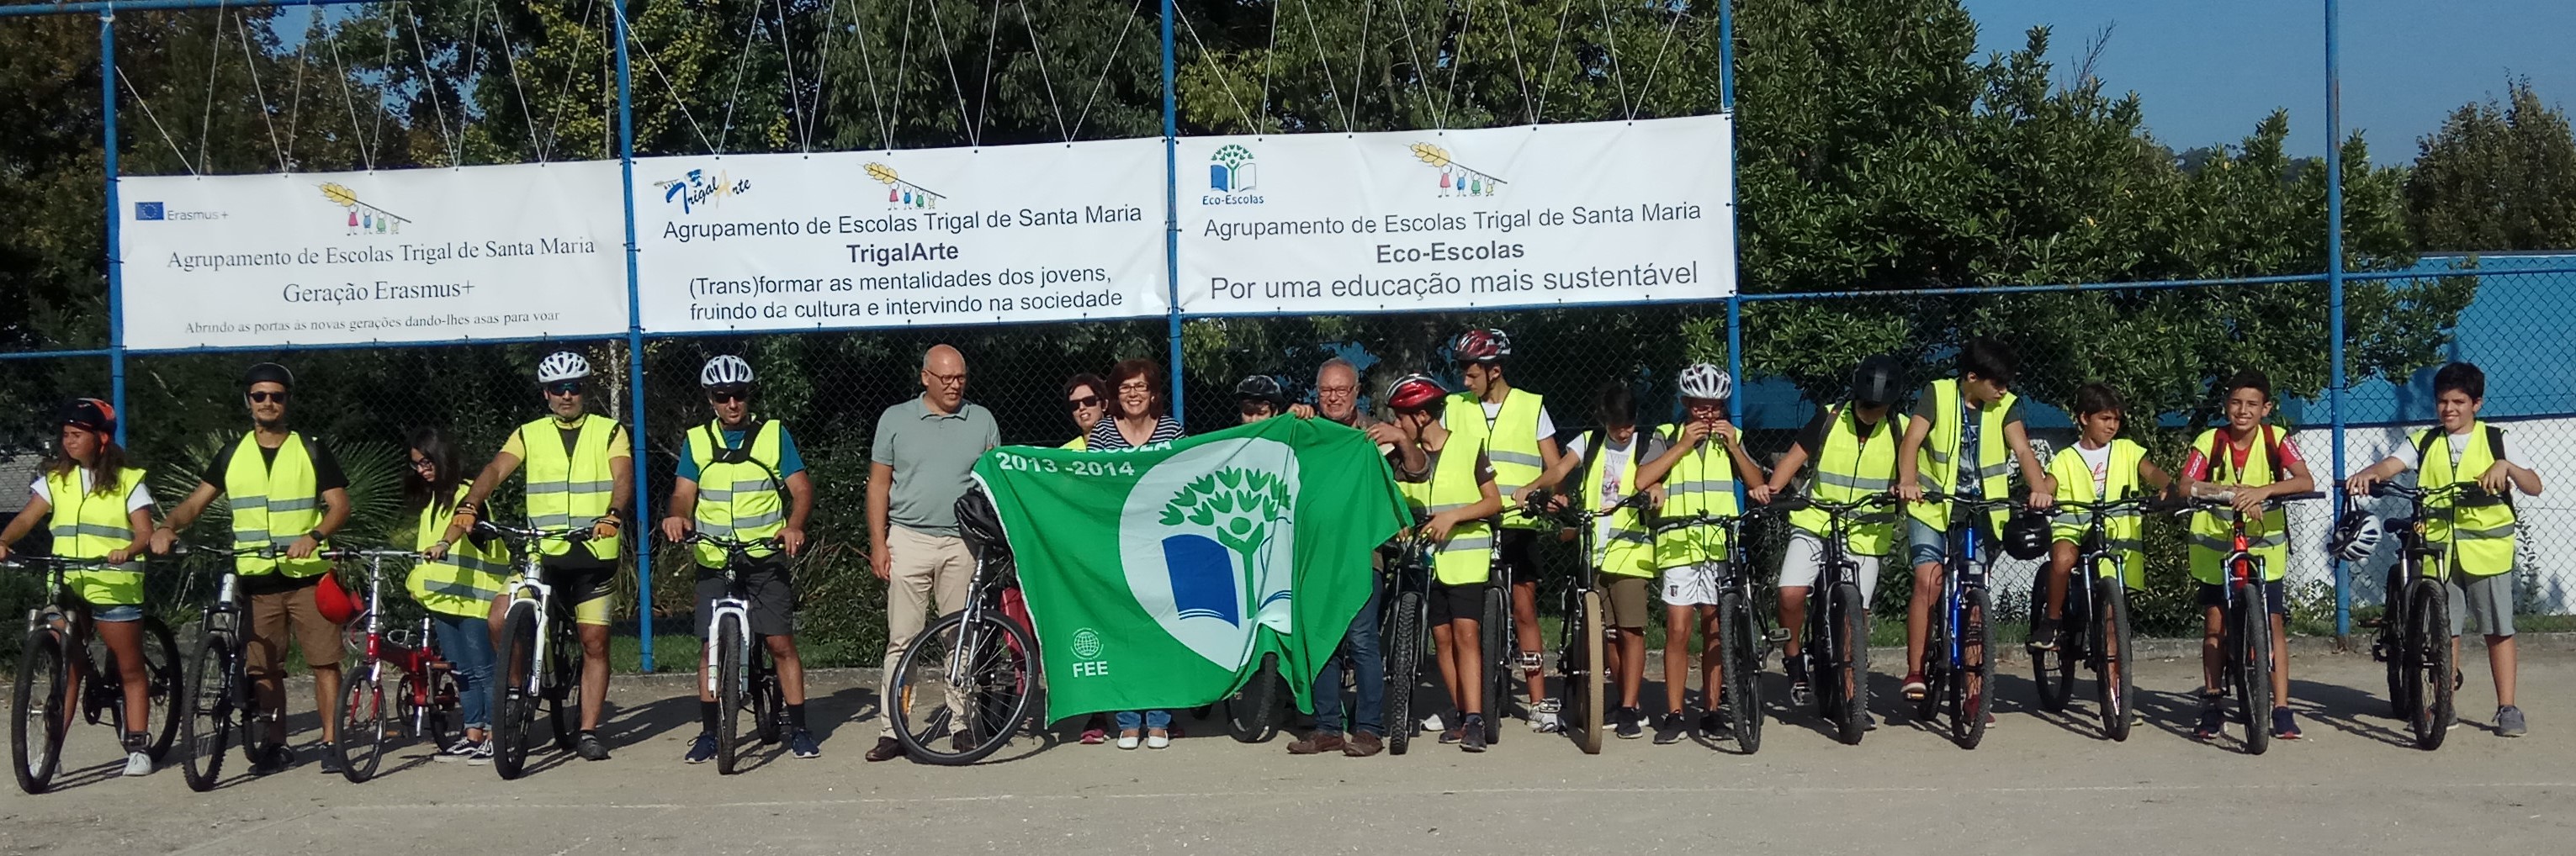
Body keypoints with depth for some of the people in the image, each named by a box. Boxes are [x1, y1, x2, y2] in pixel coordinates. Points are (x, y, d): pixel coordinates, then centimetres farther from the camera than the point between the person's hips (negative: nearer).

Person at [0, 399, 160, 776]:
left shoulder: (127, 481, 1)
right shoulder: (55, 479, 11)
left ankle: (138, 746, 7)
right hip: (66, 587, 3)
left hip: (114, 587, -3)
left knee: (130, 669, 2)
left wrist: (127, 551, -28)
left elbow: (145, 533, -7)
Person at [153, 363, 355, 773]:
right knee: (264, 668, 5)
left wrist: (314, 536, -19)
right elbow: (197, 500, 9)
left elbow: (339, 505, -1)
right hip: (256, 579, 3)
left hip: (308, 574, -3)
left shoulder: (312, 450, 5)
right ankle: (278, 746, 14)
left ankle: (330, 743, -1)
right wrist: (168, 527, -11)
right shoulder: (233, 455, 12)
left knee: (324, 660, -6)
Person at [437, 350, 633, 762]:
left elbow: (624, 476, -9)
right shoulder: (529, 434, 11)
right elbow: (496, 469, -4)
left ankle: (588, 731, 9)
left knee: (595, 642, -1)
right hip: (543, 552, 1)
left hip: (595, 554, -1)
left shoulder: (609, 431, 7)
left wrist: (612, 515, -29)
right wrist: (467, 508, -22)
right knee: (500, 619, -16)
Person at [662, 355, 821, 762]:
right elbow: (683, 493, 4)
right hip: (713, 561, 2)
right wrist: (678, 516, -20)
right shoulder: (696, 441, 10)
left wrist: (794, 526, -20)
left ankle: (799, 729, 3)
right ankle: (708, 732, 11)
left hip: (766, 558, -2)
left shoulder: (774, 434, 5)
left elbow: (801, 488, 0)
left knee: (781, 642, -5)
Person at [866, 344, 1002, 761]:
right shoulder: (895, 419, 7)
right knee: (902, 638, -3)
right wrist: (878, 543, 0)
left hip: (965, 543, 1)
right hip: (909, 541, -1)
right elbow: (878, 484, 7)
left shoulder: (982, 421, 10)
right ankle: (894, 731, -1)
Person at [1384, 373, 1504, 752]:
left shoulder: (1467, 449, -3)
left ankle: (1475, 720, -18)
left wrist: (1452, 516, -16)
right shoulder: (1406, 454, 10)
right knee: (1442, 638, 5)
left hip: (1466, 555, -5)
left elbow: (1494, 501, -3)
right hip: (1427, 557, 5)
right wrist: (1402, 443, -29)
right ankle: (1463, 716, 13)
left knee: (1465, 633, -14)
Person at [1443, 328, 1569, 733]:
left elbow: (1556, 468, 0)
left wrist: (1527, 491, -17)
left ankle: (1539, 703, 5)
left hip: (1518, 525, -2)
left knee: (1524, 611, 0)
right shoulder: (1455, 408, 9)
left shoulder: (1531, 407, 4)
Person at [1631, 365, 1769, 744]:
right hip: (1679, 545, -2)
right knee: (1678, 630, -7)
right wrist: (1682, 446, -12)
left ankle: (1712, 711, 13)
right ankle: (1674, 715, -2)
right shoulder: (1668, 436, 5)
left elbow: (1757, 484, 3)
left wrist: (1733, 446, -8)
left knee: (1715, 631, 6)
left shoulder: (1730, 437, 13)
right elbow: (1642, 479, -10)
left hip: (1722, 546, 2)